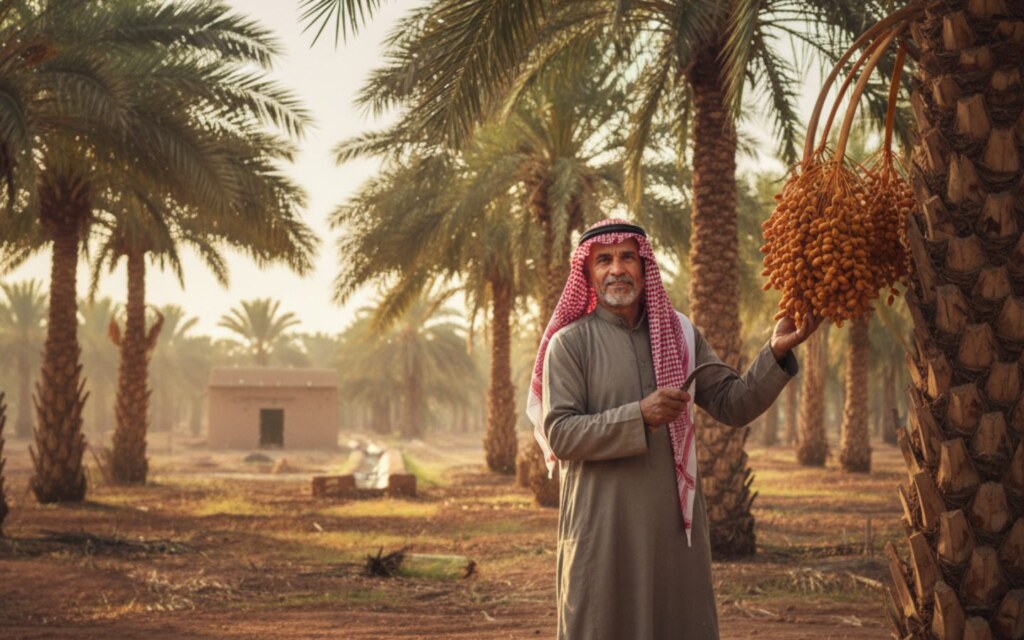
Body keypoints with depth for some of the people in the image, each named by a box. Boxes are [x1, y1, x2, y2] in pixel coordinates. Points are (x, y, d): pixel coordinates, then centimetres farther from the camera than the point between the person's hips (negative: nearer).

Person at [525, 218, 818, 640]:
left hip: (674, 522, 4)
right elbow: (559, 434, -11)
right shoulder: (570, 343, -3)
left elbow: (733, 406, 7)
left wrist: (775, 353, -7)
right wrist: (640, 416, -21)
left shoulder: (679, 335, 9)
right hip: (604, 528, -4)